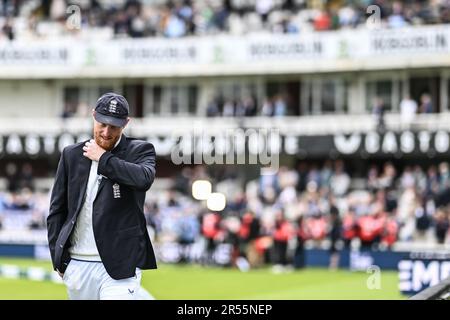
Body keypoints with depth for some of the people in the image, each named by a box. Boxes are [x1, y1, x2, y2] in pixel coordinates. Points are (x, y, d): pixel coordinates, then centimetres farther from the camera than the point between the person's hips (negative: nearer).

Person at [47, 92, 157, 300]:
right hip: (77, 265, 4)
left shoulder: (140, 150, 3)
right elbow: (57, 209, 14)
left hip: (120, 266, -4)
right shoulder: (72, 154, 12)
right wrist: (58, 258, 6)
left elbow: (144, 178, -21)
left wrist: (103, 159, -10)